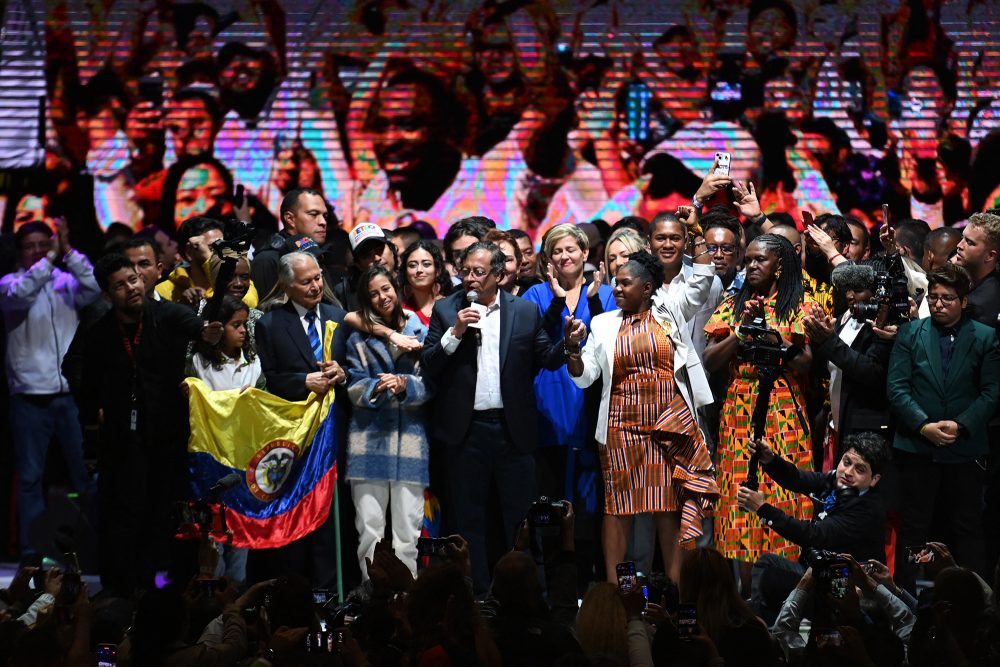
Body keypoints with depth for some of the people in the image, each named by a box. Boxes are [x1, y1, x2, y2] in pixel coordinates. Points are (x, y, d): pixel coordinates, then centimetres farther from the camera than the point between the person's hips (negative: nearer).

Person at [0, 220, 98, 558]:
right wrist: (50, 259, -22)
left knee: (86, 471, 3)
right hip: (29, 395, -1)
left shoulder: (67, 281, 8)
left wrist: (67, 252, -16)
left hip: (70, 393, 1)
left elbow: (95, 287, -11)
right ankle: (31, 551, 6)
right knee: (30, 477, 2)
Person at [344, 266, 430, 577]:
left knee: (408, 526, 0)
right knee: (369, 526, -2)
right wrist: (377, 388, -17)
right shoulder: (359, 338, 9)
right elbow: (354, 387, 3)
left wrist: (405, 385, -16)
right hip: (369, 437, 0)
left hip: (411, 436, 0)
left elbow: (430, 384, 3)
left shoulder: (420, 333, 8)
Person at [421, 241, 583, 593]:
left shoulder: (525, 311, 6)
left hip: (513, 428, 0)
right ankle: (475, 594, 12)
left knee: (520, 517, 3)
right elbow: (428, 367, -1)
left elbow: (546, 358, 6)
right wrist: (455, 332, -14)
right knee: (468, 518, 6)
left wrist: (567, 345, -14)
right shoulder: (446, 310, 4)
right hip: (465, 430, 0)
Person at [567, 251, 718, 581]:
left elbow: (702, 279, 7)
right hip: (623, 426, 0)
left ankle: (675, 586, 3)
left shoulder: (669, 313, 7)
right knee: (619, 504, -1)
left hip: (671, 423, 0)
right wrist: (572, 347, -11)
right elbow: (583, 376, 6)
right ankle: (614, 588, 3)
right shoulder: (604, 325, 9)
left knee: (671, 504, 0)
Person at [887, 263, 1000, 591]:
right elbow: (896, 388, -1)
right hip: (917, 447, 1)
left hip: (964, 449, -1)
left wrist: (961, 425, -13)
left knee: (967, 530, 4)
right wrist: (924, 425, -13)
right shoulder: (910, 333, 5)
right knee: (912, 529, 4)